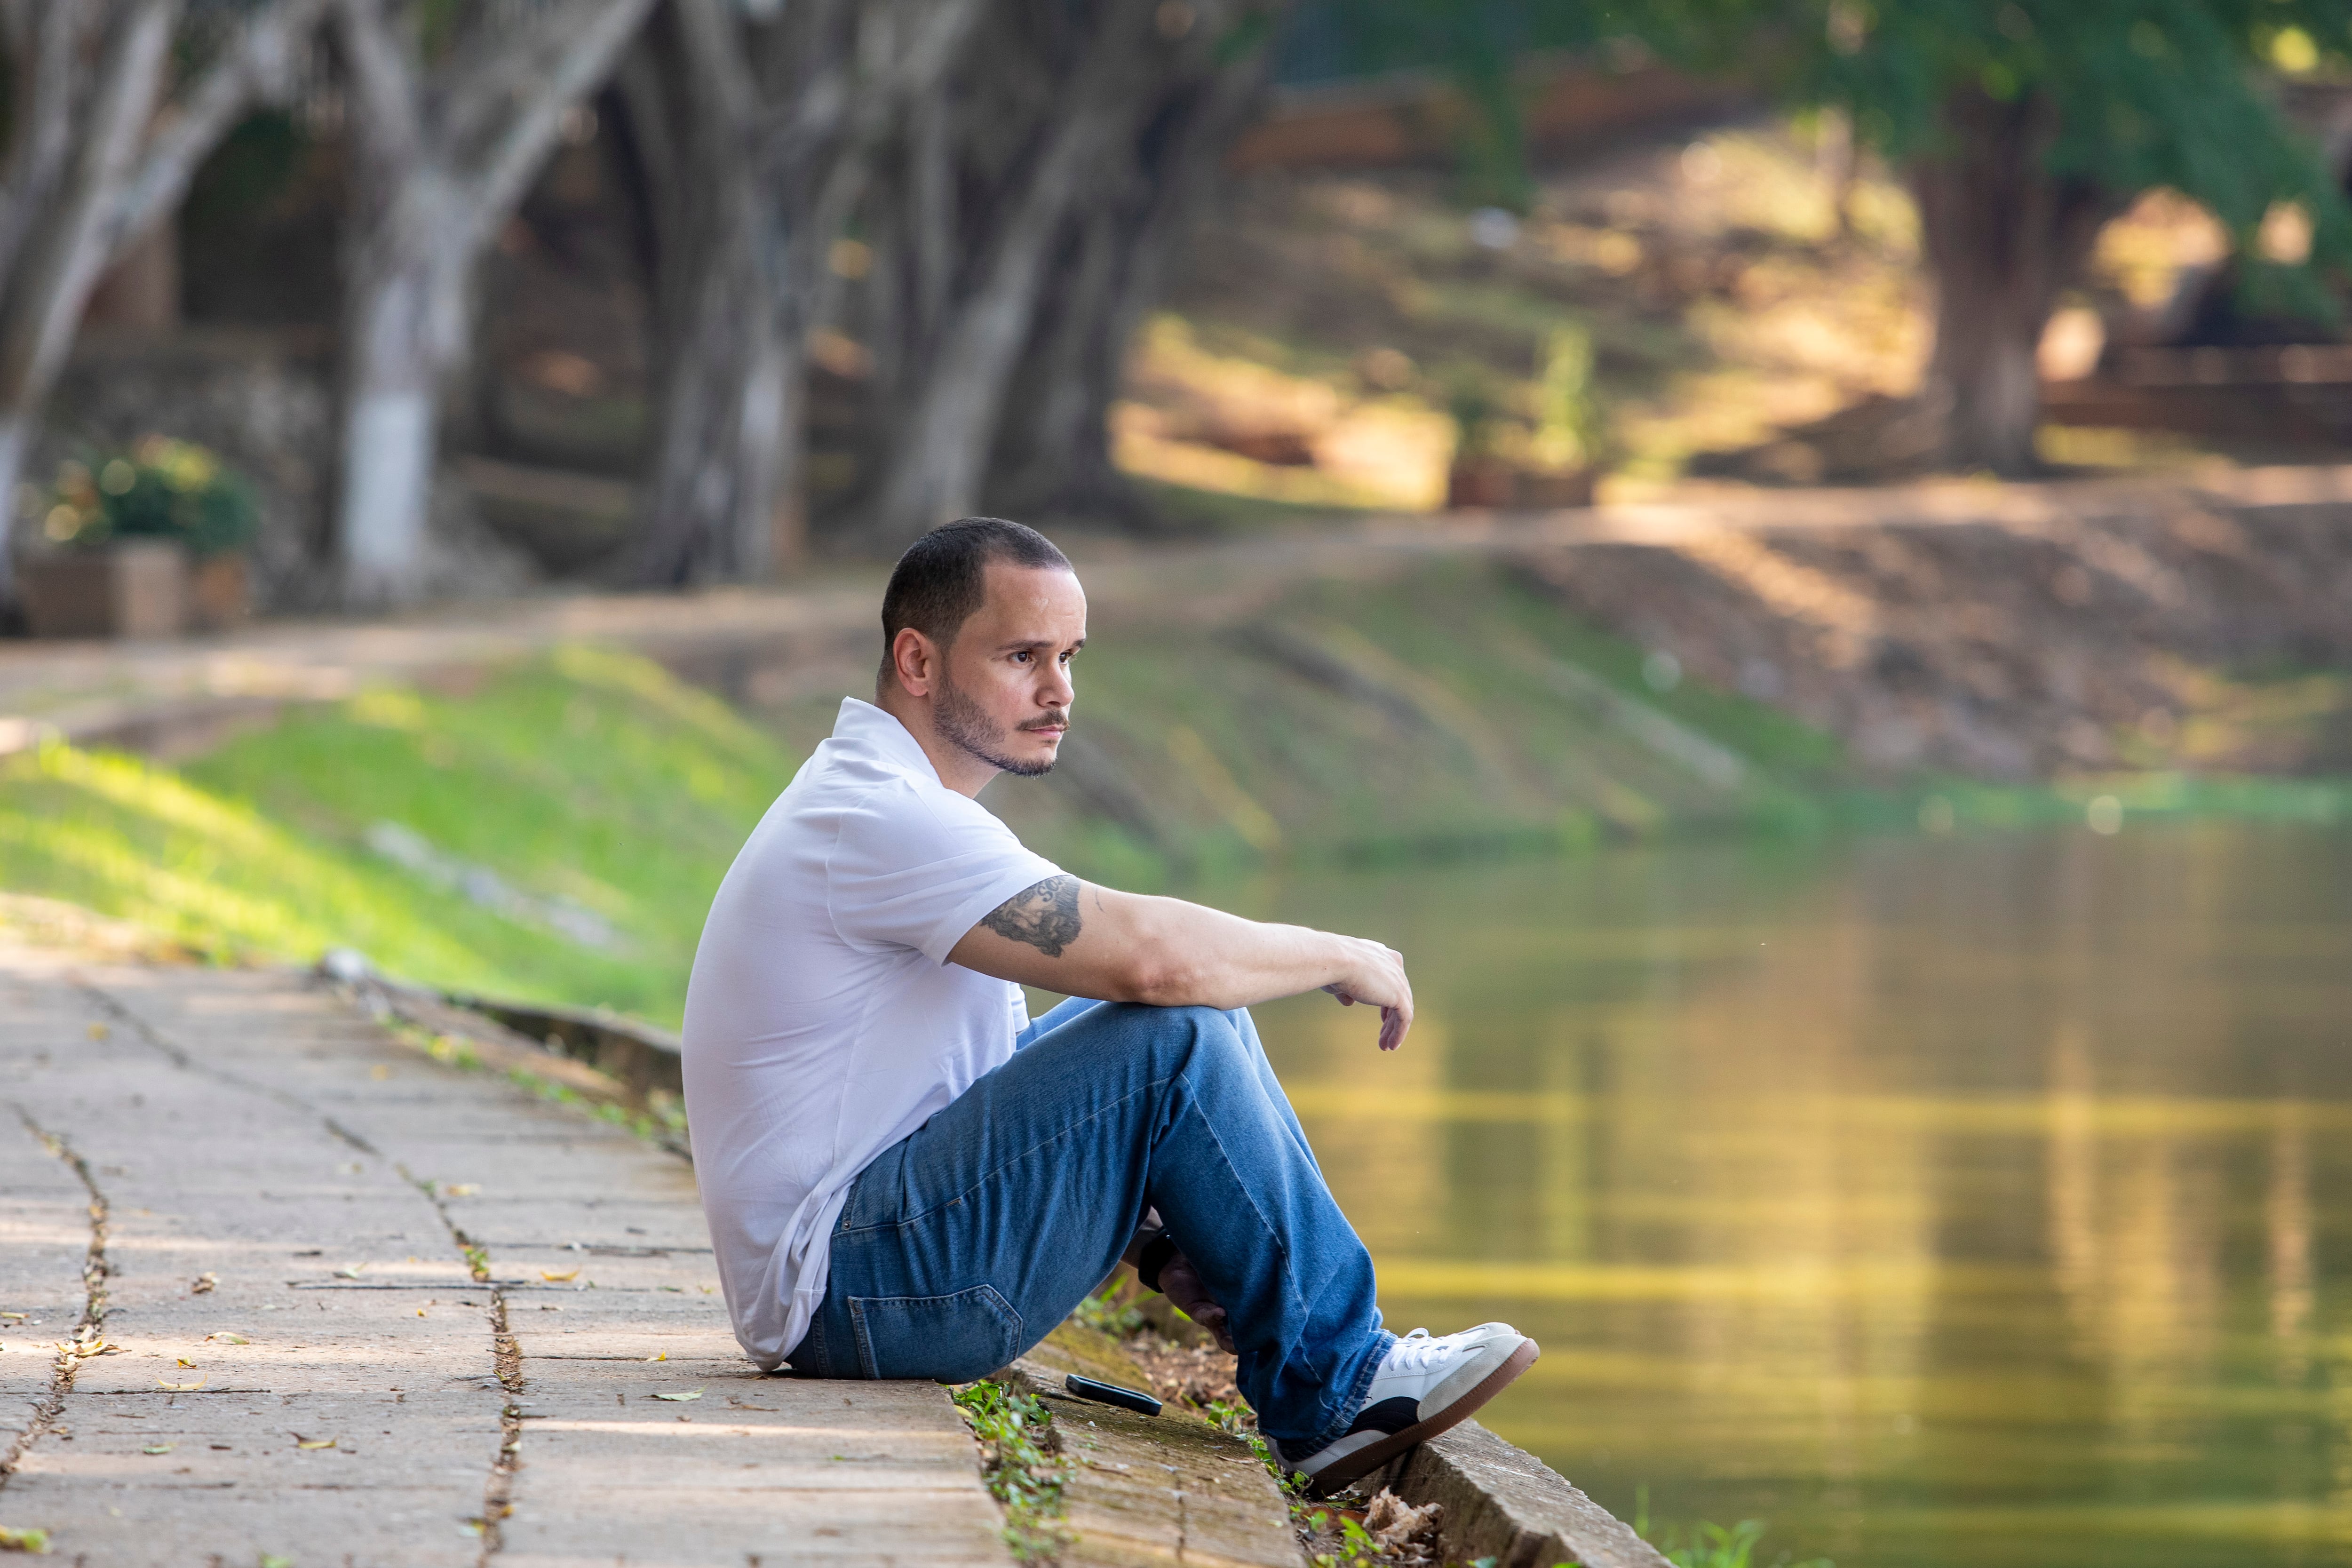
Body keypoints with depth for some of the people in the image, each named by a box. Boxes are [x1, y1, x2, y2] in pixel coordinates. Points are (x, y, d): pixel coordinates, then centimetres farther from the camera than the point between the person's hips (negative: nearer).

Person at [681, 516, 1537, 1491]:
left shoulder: (883, 800, 16)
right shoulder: (882, 819, -19)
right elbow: (1149, 955, -27)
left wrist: (1151, 1230, 10)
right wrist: (1344, 959, -10)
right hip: (851, 1293, -11)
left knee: (1198, 1010, 13)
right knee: (1179, 1034, -20)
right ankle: (1333, 1393, -12)